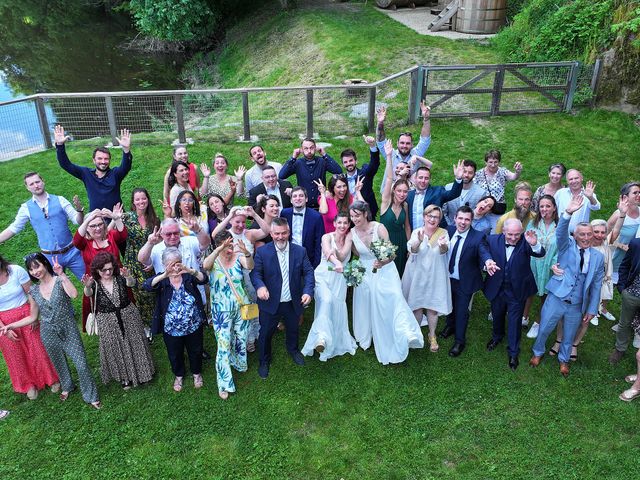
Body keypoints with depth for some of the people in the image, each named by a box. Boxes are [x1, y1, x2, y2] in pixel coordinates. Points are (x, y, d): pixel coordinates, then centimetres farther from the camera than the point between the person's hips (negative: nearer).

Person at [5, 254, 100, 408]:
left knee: (82, 365, -4)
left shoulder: (60, 281, -12)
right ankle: (67, 387, 50)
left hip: (68, 329, -4)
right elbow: (33, 317, 7)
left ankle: (90, 396, 15)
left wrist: (62, 274, -35)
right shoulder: (33, 290, -1)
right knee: (59, 364, 22)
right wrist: (10, 326, -3)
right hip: (49, 333, 4)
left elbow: (74, 294, -34)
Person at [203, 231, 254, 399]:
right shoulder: (213, 260, -12)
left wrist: (246, 252, -51)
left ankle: (238, 362, 50)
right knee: (224, 343, -1)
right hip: (222, 311, -3)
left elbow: (250, 266, -30)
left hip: (241, 307, 3)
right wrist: (219, 250, -52)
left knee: (241, 338, 21)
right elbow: (205, 266, -37)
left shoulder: (238, 256, -9)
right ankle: (224, 383, 12)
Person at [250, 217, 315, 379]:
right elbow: (255, 272, -16)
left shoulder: (300, 251, -6)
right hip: (270, 303, -2)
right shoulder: (262, 251, -12)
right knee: (265, 333, 12)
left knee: (293, 329, 26)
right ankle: (264, 361, 38)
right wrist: (260, 286, -38)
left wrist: (308, 291, -24)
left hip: (293, 303, 3)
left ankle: (293, 350, 56)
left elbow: (308, 272, -8)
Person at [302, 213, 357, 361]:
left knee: (336, 310, 3)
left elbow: (343, 256, -8)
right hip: (323, 275, -4)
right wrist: (337, 263, -46)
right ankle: (322, 337, -37)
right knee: (327, 300, -31)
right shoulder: (327, 237, -6)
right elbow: (328, 252, -26)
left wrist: (335, 251, -27)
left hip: (339, 278, 4)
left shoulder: (349, 238, 5)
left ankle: (337, 342, 23)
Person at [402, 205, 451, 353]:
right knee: (417, 305, 10)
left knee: (432, 307, 5)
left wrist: (442, 245, -47)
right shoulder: (416, 232, -4)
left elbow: (444, 251, -22)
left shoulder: (443, 233, -4)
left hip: (435, 276, 0)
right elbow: (412, 250, -22)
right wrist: (419, 241, -44)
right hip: (417, 274, 0)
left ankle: (432, 336, 25)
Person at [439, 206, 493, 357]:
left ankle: (460, 340, 32)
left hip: (464, 282, -4)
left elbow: (484, 251, -37)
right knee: (449, 305, 26)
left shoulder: (478, 237, -21)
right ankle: (450, 326, 55)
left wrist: (487, 261, -56)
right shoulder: (449, 230, -8)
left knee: (461, 310, 10)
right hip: (447, 277, 4)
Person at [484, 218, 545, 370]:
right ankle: (497, 336, 55)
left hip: (517, 291, -2)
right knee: (497, 316, 26)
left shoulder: (525, 242, -20)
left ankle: (513, 352, 30)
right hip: (497, 288, 3)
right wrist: (487, 264, -24)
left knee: (514, 322, 11)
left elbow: (540, 254, -33)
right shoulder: (493, 240, -15)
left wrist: (535, 244, -54)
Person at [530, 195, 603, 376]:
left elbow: (596, 285, 5)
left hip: (577, 305, 2)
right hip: (556, 298, -2)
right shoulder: (567, 246, -3)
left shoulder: (598, 257, 2)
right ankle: (538, 353, 38)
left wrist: (592, 309, 4)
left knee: (569, 336, 18)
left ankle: (564, 359, 44)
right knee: (544, 329, 10)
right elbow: (561, 232, -26)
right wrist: (568, 213, -43)